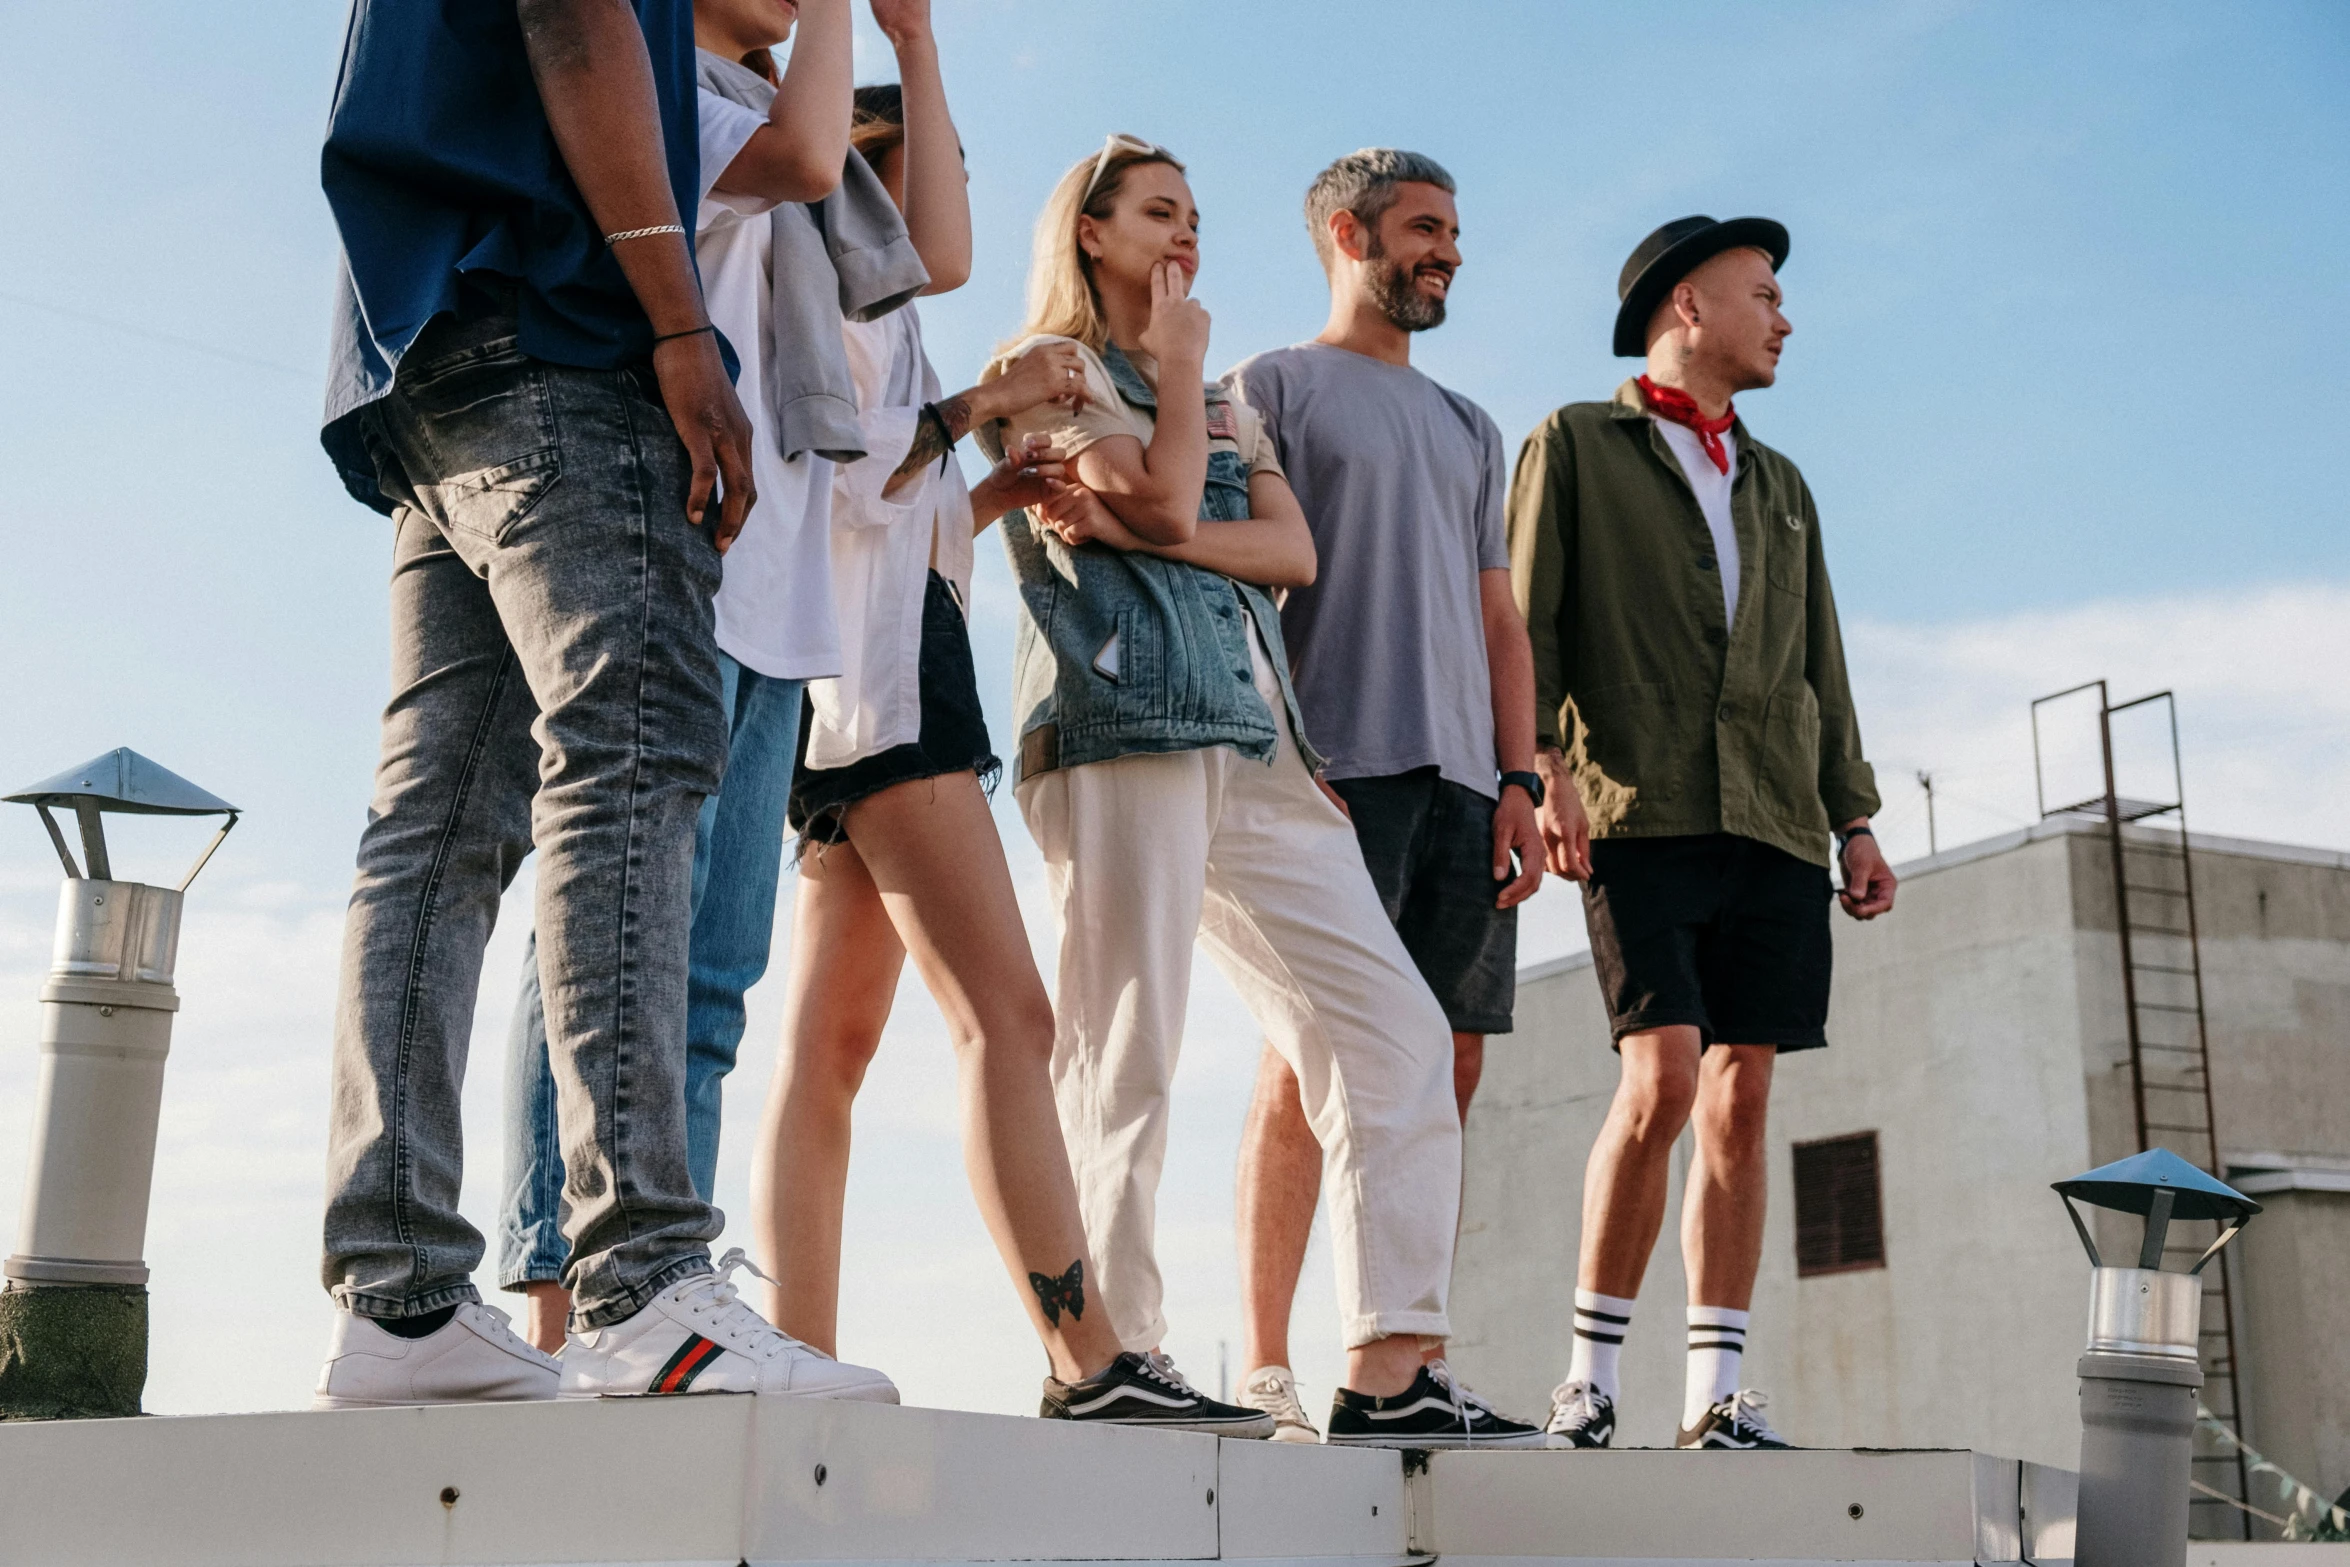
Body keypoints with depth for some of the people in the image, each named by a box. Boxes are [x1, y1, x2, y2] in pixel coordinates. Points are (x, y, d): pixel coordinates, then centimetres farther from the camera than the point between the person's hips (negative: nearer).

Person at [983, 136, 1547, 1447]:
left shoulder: (1226, 403, 30)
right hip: (1122, 725, -7)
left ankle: (1389, 1373, -4)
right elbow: (1168, 504, -8)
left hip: (1259, 748, 7)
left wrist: (1134, 528, -2)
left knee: (1398, 1032, -3)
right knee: (1126, 1056, -11)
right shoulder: (1049, 366, 9)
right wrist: (1180, 362, 8)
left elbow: (1294, 549, 11)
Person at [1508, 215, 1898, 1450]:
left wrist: (1854, 816, 14)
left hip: (1773, 829, 5)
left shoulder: (1781, 488, 26)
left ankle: (1716, 1392, 4)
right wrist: (1543, 764, -13)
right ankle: (1589, 1370, -4)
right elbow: (1525, 620, 1)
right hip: (1639, 816, -5)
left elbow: (1821, 665, 24)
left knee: (1742, 1100, 0)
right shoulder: (1574, 443, 10)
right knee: (1664, 1079, -16)